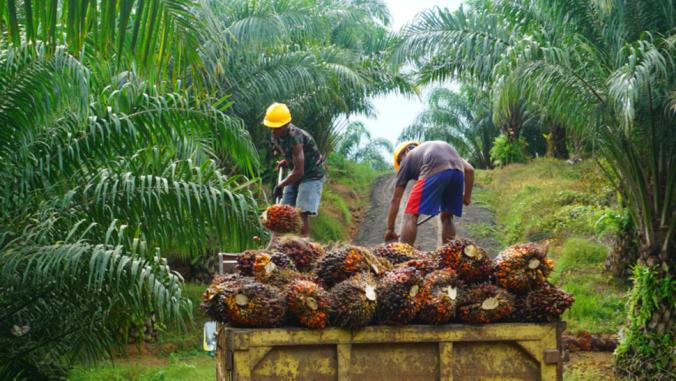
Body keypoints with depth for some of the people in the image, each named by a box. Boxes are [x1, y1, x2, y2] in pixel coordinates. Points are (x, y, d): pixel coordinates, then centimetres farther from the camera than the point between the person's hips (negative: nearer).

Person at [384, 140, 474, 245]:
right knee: (447, 217, 22)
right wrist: (467, 196, 35)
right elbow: (469, 169, 30)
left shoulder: (407, 159, 31)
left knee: (410, 216, 3)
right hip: (458, 171, 5)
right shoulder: (444, 148, 43)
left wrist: (390, 229, 33)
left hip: (434, 171, -4)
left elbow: (395, 199, 30)